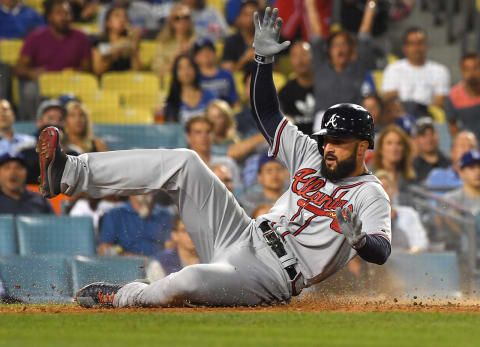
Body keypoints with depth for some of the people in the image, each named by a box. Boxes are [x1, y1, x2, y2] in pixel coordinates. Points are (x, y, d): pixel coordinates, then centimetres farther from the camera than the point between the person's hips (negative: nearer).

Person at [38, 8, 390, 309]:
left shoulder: (369, 195, -7)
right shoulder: (313, 157, 16)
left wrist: (359, 240, -46)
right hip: (242, 236, 8)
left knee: (189, 281, -38)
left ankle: (124, 297, -6)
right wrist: (265, 60, 9)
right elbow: (268, 114, 22)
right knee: (183, 162, -5)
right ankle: (67, 174, -7)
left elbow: (382, 252, -23)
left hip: (274, 275, -8)